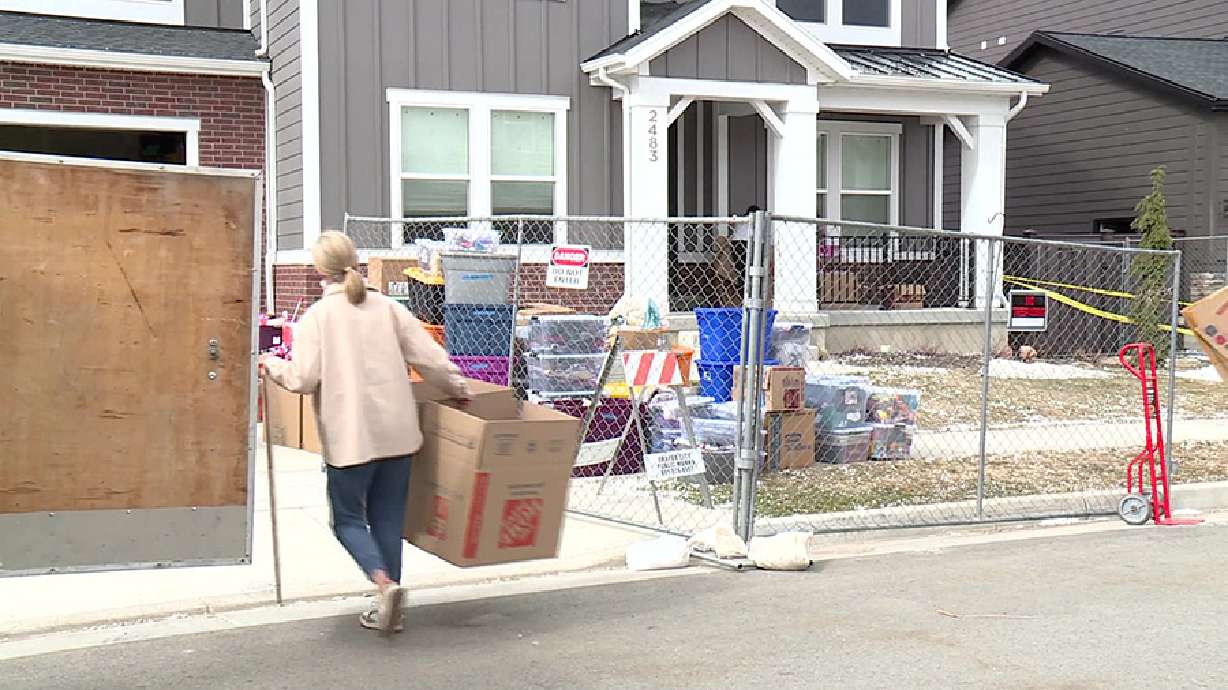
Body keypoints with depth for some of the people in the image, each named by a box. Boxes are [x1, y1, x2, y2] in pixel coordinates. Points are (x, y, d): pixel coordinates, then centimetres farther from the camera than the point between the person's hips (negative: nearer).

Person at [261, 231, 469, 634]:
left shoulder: (317, 315, -5)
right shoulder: (387, 308, 6)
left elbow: (304, 378, -10)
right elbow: (431, 359, 3)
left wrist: (272, 366, 9)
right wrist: (459, 390, 20)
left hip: (350, 436, -4)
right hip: (397, 432, 4)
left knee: (348, 518, 10)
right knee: (388, 518, 13)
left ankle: (384, 583, -13)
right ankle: (389, 610, 17)